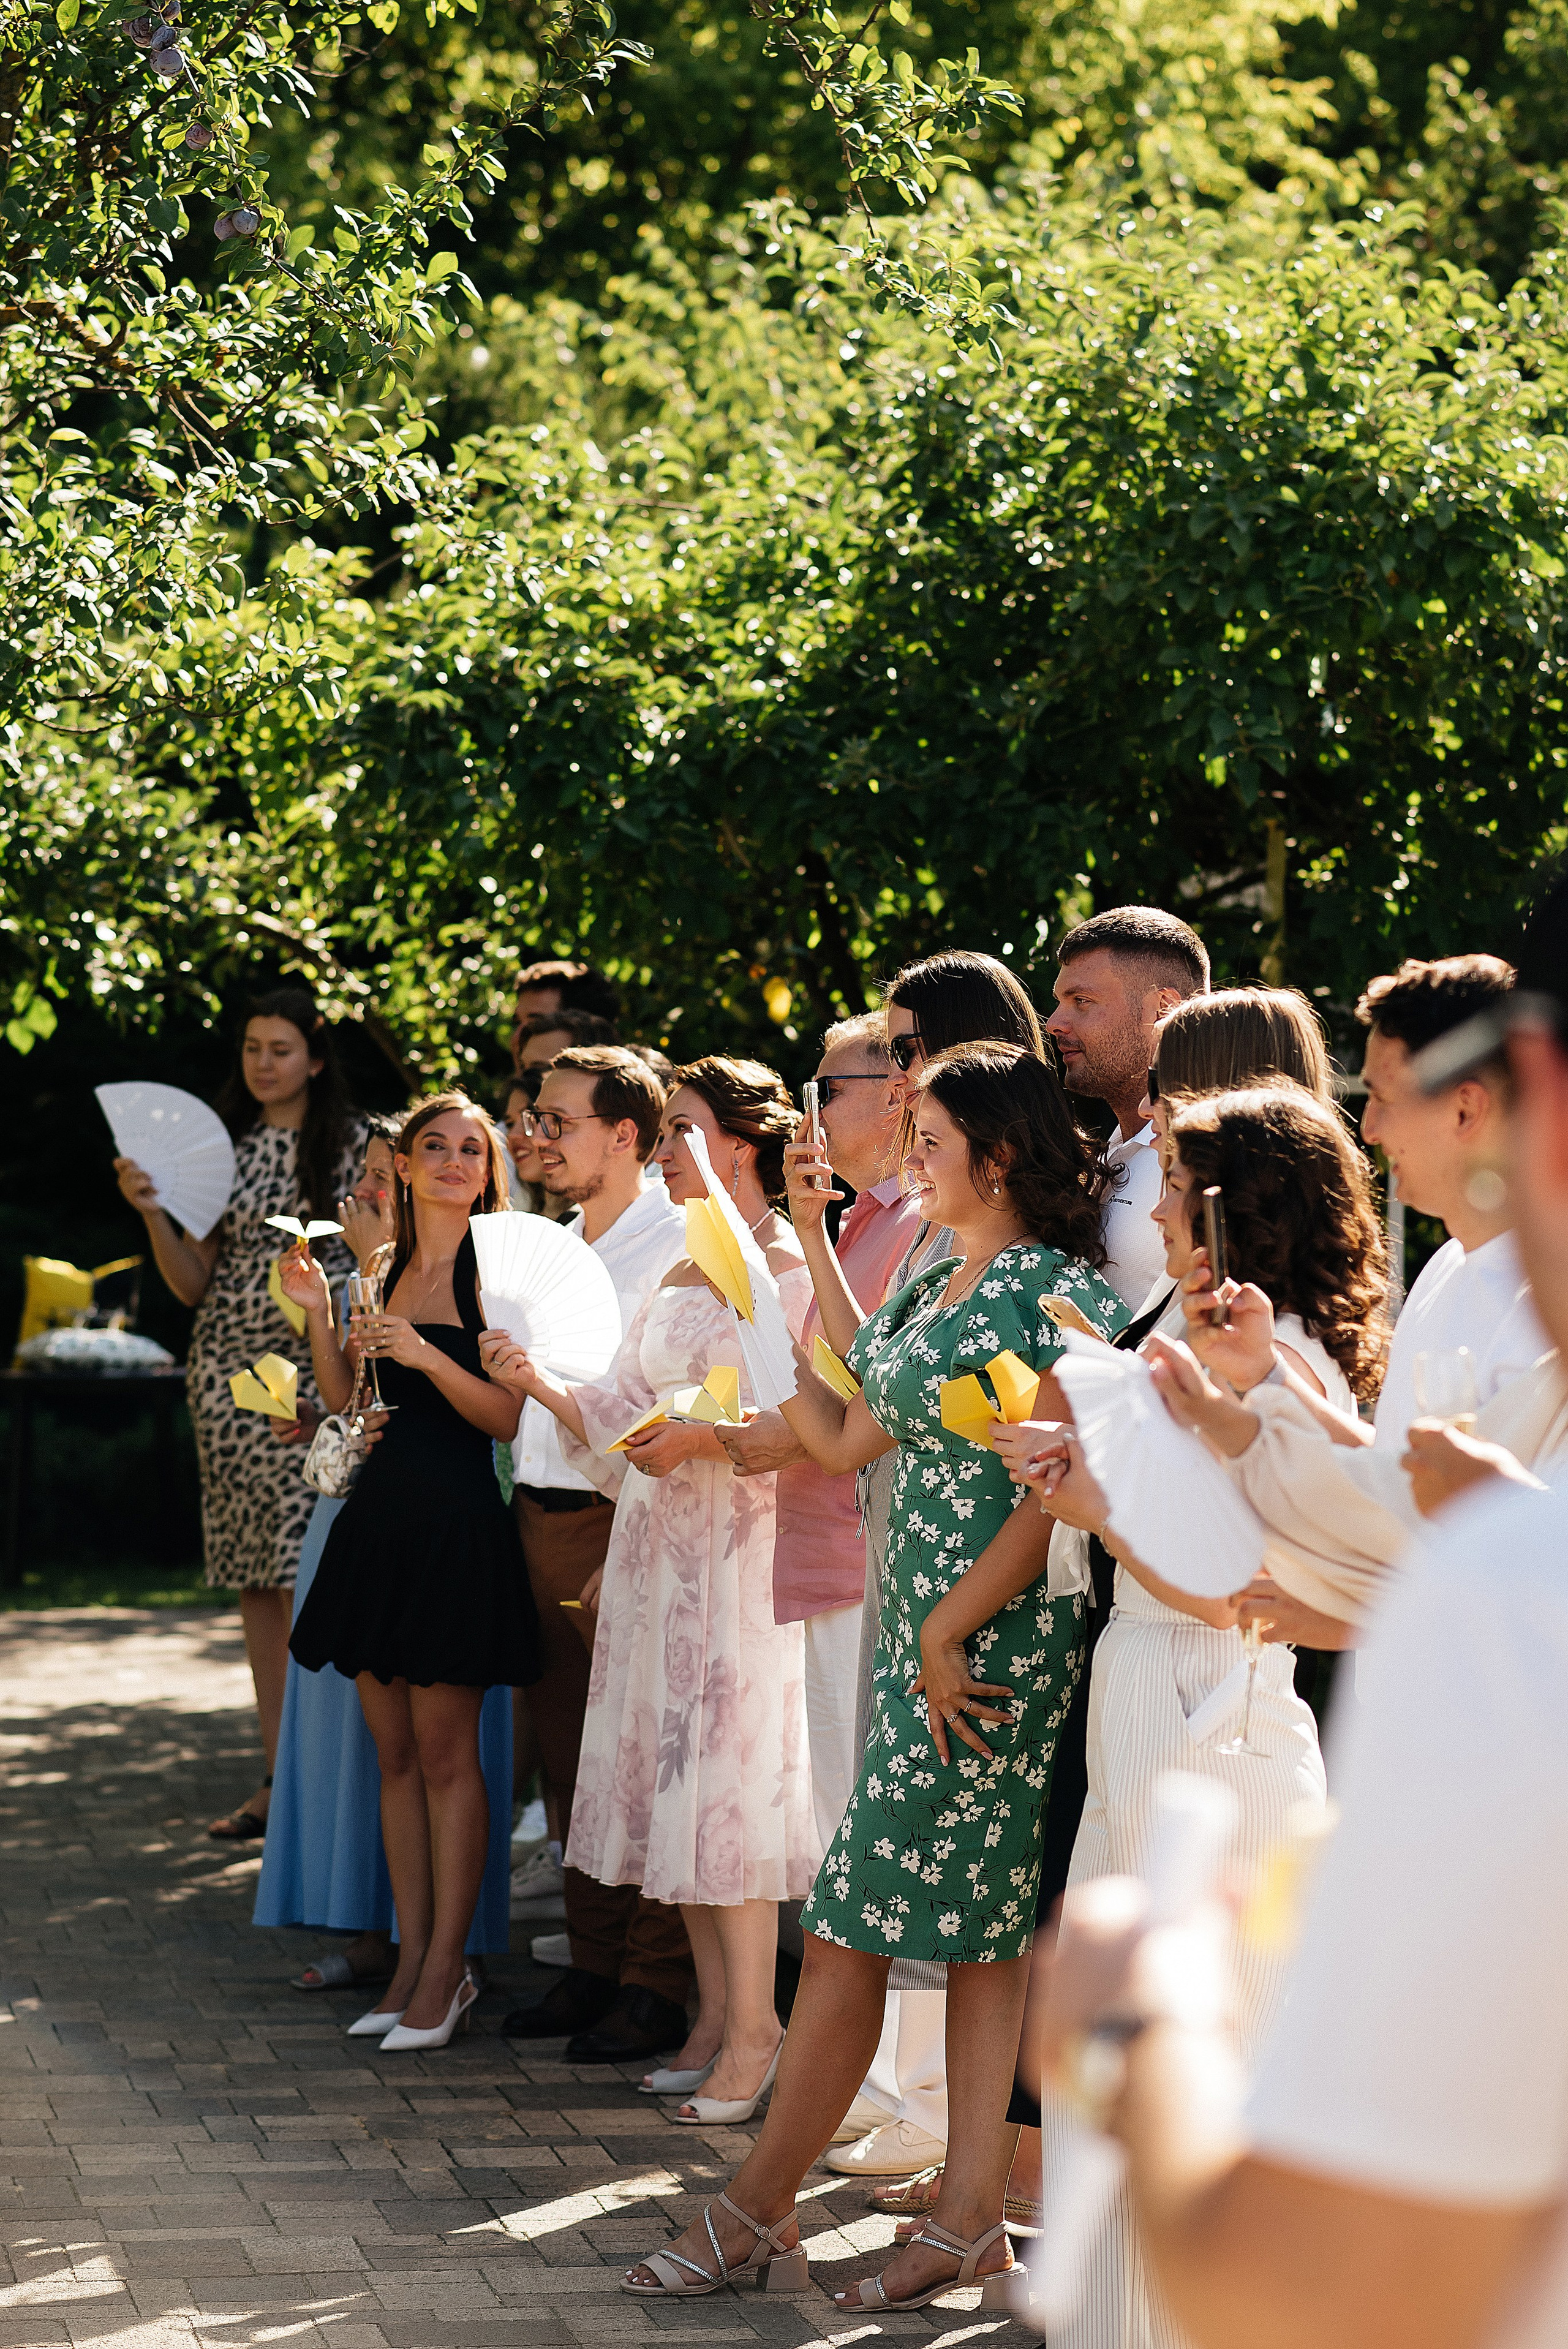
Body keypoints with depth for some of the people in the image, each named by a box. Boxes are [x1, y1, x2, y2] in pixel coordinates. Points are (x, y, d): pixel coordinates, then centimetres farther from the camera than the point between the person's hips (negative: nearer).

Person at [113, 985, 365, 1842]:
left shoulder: (354, 1143, 1)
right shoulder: (222, 1150, 11)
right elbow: (193, 1284, 9)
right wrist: (153, 1215, -6)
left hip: (322, 1374, -4)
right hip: (231, 1373, 4)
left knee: (309, 1578, -12)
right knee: (255, 1585, 6)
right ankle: (279, 1780, 11)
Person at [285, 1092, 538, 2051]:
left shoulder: (493, 1271, -6)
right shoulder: (392, 1273, 14)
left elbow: (510, 1415, -12)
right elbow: (350, 1404, 16)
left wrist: (428, 1358, -23)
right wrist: (318, 1314, 4)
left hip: (456, 1525, -7)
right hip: (381, 1518, 7)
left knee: (445, 1754, -2)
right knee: (396, 1753, 9)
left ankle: (445, 1971, 4)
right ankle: (413, 1960, 16)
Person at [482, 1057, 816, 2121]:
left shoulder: (791, 1270, -8)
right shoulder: (680, 1273, 16)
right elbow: (622, 1414, 14)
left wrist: (702, 1438, -22)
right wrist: (543, 1385, -1)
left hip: (744, 1552, -8)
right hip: (661, 1550, 8)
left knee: (727, 1785, -8)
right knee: (674, 1779, 9)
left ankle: (754, 2031, -1)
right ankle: (716, 2012, 17)